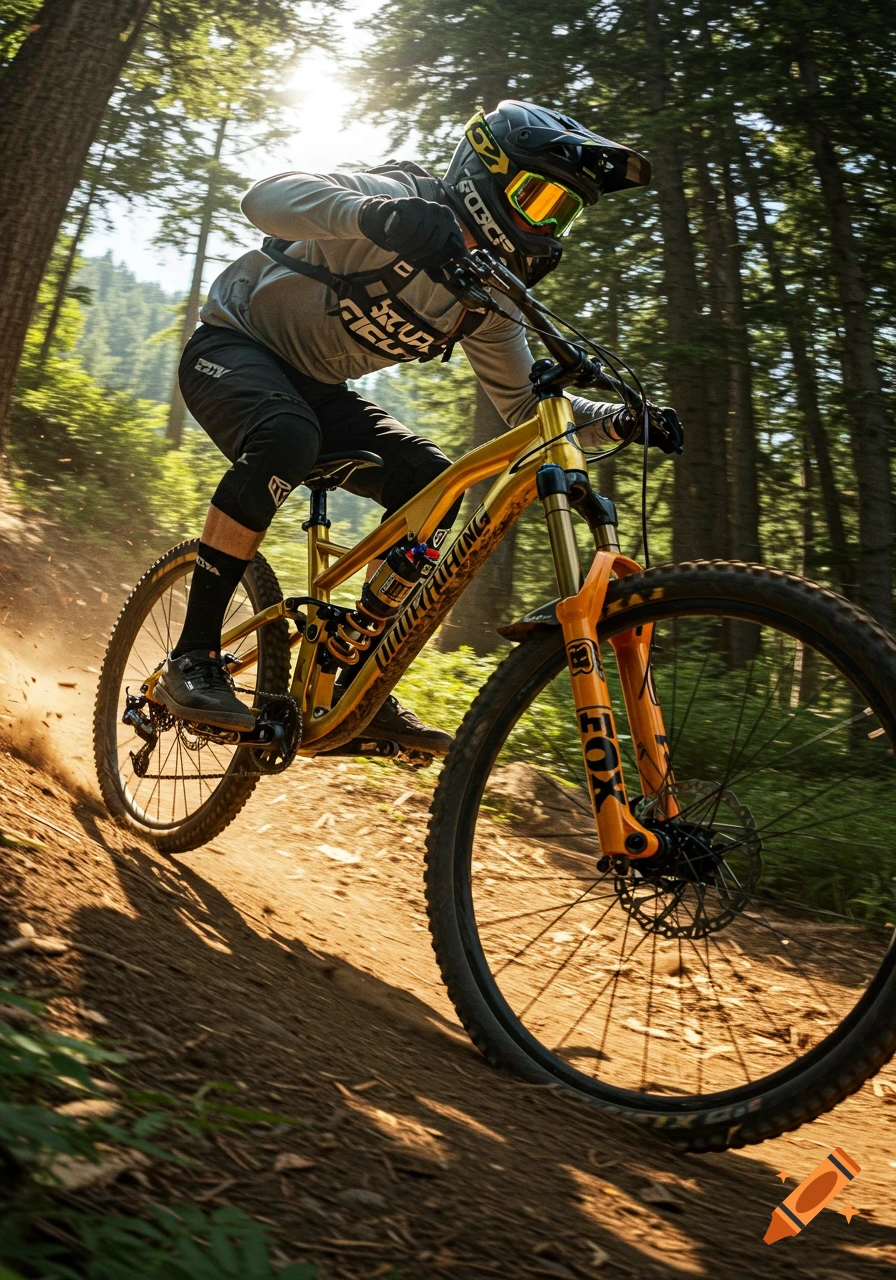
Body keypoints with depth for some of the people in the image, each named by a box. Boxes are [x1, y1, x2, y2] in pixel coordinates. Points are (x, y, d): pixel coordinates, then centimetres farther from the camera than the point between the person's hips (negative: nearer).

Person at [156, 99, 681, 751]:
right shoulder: (406, 199, -22)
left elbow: (525, 404, 4)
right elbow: (269, 195, -38)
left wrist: (620, 419, -13)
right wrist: (378, 216, -57)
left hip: (313, 386, 7)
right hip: (233, 347, -7)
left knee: (431, 483, -12)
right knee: (287, 439, -38)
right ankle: (193, 658, -28)